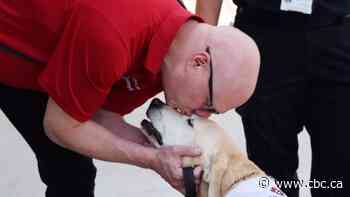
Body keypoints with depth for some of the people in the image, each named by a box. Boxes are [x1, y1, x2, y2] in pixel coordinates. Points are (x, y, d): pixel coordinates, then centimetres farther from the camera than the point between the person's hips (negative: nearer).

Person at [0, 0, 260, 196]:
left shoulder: (176, 38, -14)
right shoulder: (110, 36, -41)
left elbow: (103, 116, -7)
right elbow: (61, 127, -26)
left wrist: (162, 151, -21)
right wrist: (153, 159, -26)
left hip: (38, 62, 7)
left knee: (72, 173, 9)